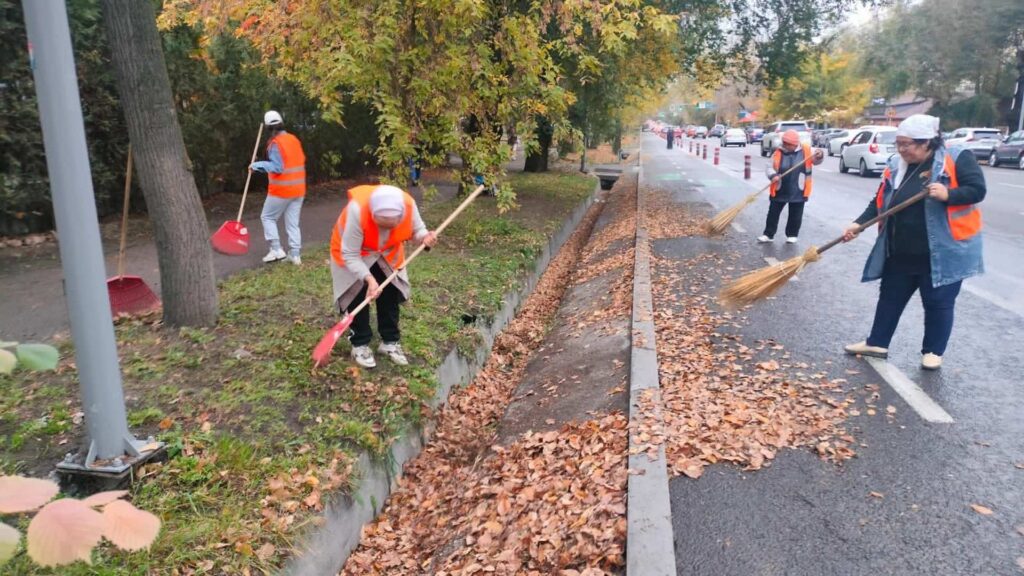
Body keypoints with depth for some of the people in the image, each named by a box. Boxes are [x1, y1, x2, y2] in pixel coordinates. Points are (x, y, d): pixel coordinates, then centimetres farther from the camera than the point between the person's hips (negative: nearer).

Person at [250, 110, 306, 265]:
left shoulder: (275, 144, -15)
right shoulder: (294, 139, 7)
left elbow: (277, 168, -20)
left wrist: (258, 165, -14)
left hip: (281, 190, -6)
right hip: (298, 189, 6)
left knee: (267, 217, 9)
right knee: (293, 223, 9)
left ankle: (276, 250, 2)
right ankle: (295, 254, 7)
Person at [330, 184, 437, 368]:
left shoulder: (408, 204, -33)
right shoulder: (357, 210, -43)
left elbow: (416, 229, -12)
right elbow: (350, 255, -34)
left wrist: (425, 237, -35)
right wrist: (369, 278, -44)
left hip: (387, 254, 4)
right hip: (353, 254, -3)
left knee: (391, 294, 5)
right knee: (358, 297, -5)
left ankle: (390, 341, 19)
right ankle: (360, 344, 11)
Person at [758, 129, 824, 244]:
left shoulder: (806, 151, -4)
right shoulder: (778, 153, -4)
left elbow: (816, 161, 4)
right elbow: (769, 167, -3)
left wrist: (819, 156, -19)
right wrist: (773, 175, -23)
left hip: (798, 192, -1)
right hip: (779, 191, 1)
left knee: (795, 215, 9)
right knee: (773, 213, 7)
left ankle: (792, 235, 23)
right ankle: (768, 234, 16)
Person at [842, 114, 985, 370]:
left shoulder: (957, 159, -9)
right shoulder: (895, 166, 5)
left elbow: (977, 190, -11)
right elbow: (879, 203, 6)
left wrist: (948, 195, -28)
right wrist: (859, 224, -7)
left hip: (942, 252, -5)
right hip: (900, 253, 5)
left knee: (938, 302, 7)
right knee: (890, 297, 14)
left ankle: (933, 351, 22)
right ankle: (877, 342, 27)